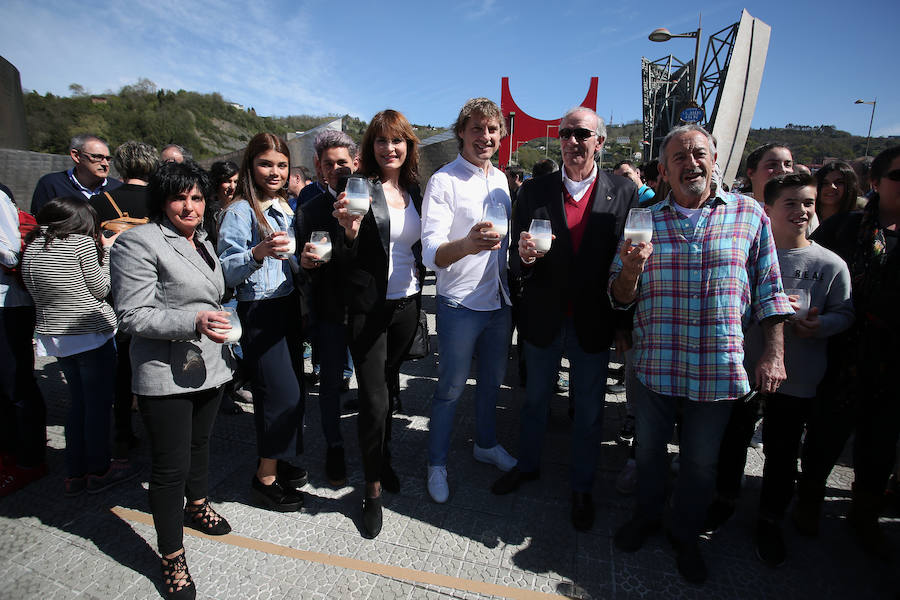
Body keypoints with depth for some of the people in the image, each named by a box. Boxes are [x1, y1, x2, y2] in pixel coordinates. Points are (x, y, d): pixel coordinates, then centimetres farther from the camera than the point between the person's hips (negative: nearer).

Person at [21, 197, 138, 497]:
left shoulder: (32, 246, 8)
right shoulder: (82, 242, -11)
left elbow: (36, 291, 11)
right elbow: (101, 290, -5)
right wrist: (105, 252, 4)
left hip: (53, 335, 7)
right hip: (91, 334, -7)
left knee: (78, 402, 17)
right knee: (99, 402, 6)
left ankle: (74, 474, 24)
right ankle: (99, 471, 18)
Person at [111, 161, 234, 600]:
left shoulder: (202, 241, 12)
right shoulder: (139, 243, -13)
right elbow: (132, 316, -18)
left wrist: (224, 340, 24)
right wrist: (192, 322, -30)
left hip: (209, 366, 8)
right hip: (166, 376, -7)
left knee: (200, 443, 24)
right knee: (170, 466, 3)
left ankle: (197, 506, 48)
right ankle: (171, 556, 21)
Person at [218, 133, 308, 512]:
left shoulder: (286, 207, 13)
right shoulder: (239, 211, -9)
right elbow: (227, 271, -16)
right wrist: (259, 253, -31)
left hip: (289, 304, 7)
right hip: (258, 310, -7)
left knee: (291, 387, 11)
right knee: (282, 392, -5)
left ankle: (278, 460, 30)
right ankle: (265, 478, 14)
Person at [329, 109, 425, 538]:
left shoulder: (414, 189, 9)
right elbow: (348, 257, -14)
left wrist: (420, 286, 6)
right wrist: (349, 231, -32)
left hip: (407, 303, 5)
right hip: (369, 306, -5)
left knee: (389, 385, 20)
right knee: (374, 399, -1)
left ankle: (383, 459, 42)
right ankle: (373, 490, 19)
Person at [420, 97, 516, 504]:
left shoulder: (500, 179, 9)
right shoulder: (443, 181, -13)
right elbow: (431, 253, -24)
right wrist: (468, 244, -43)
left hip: (499, 301, 7)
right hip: (460, 305, -7)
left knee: (492, 379, 20)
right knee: (451, 390, 5)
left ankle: (485, 444, 43)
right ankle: (437, 464, 26)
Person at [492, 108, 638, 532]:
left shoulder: (624, 192, -3)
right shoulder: (534, 192, -2)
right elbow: (516, 263, -2)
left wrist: (624, 323, -5)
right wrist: (525, 257, -25)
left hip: (594, 324, 0)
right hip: (543, 321, 1)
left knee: (589, 410, 13)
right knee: (535, 399, 19)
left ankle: (581, 488, 37)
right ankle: (527, 466, 44)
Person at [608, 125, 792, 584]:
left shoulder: (750, 214, 1)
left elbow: (768, 290, 5)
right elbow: (621, 298, 1)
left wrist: (773, 354, -2)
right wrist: (632, 270, -21)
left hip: (718, 369, 0)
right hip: (654, 366, 1)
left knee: (701, 462, 15)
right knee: (648, 449, 18)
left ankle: (685, 536, 40)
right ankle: (646, 516, 44)